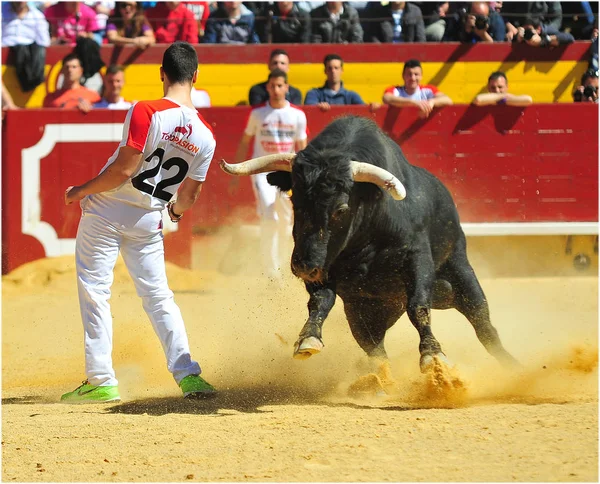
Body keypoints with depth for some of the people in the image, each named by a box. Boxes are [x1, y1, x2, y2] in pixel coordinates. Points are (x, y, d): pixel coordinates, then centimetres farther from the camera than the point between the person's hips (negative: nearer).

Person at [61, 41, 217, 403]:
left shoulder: (147, 112, -20)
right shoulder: (205, 136, -4)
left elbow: (123, 170, -22)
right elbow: (190, 195, 5)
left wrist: (82, 191, -8)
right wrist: (178, 209, 28)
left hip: (107, 210, -4)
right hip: (149, 218, 5)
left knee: (94, 291, 3)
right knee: (158, 295, 14)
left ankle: (101, 380, 2)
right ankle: (188, 375, 5)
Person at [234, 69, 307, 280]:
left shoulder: (298, 115, 1)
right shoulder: (258, 113, 0)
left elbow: (302, 150, 4)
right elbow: (244, 142, 8)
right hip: (262, 170, -2)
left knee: (285, 220, 6)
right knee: (269, 217, -17)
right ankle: (272, 270, -14)